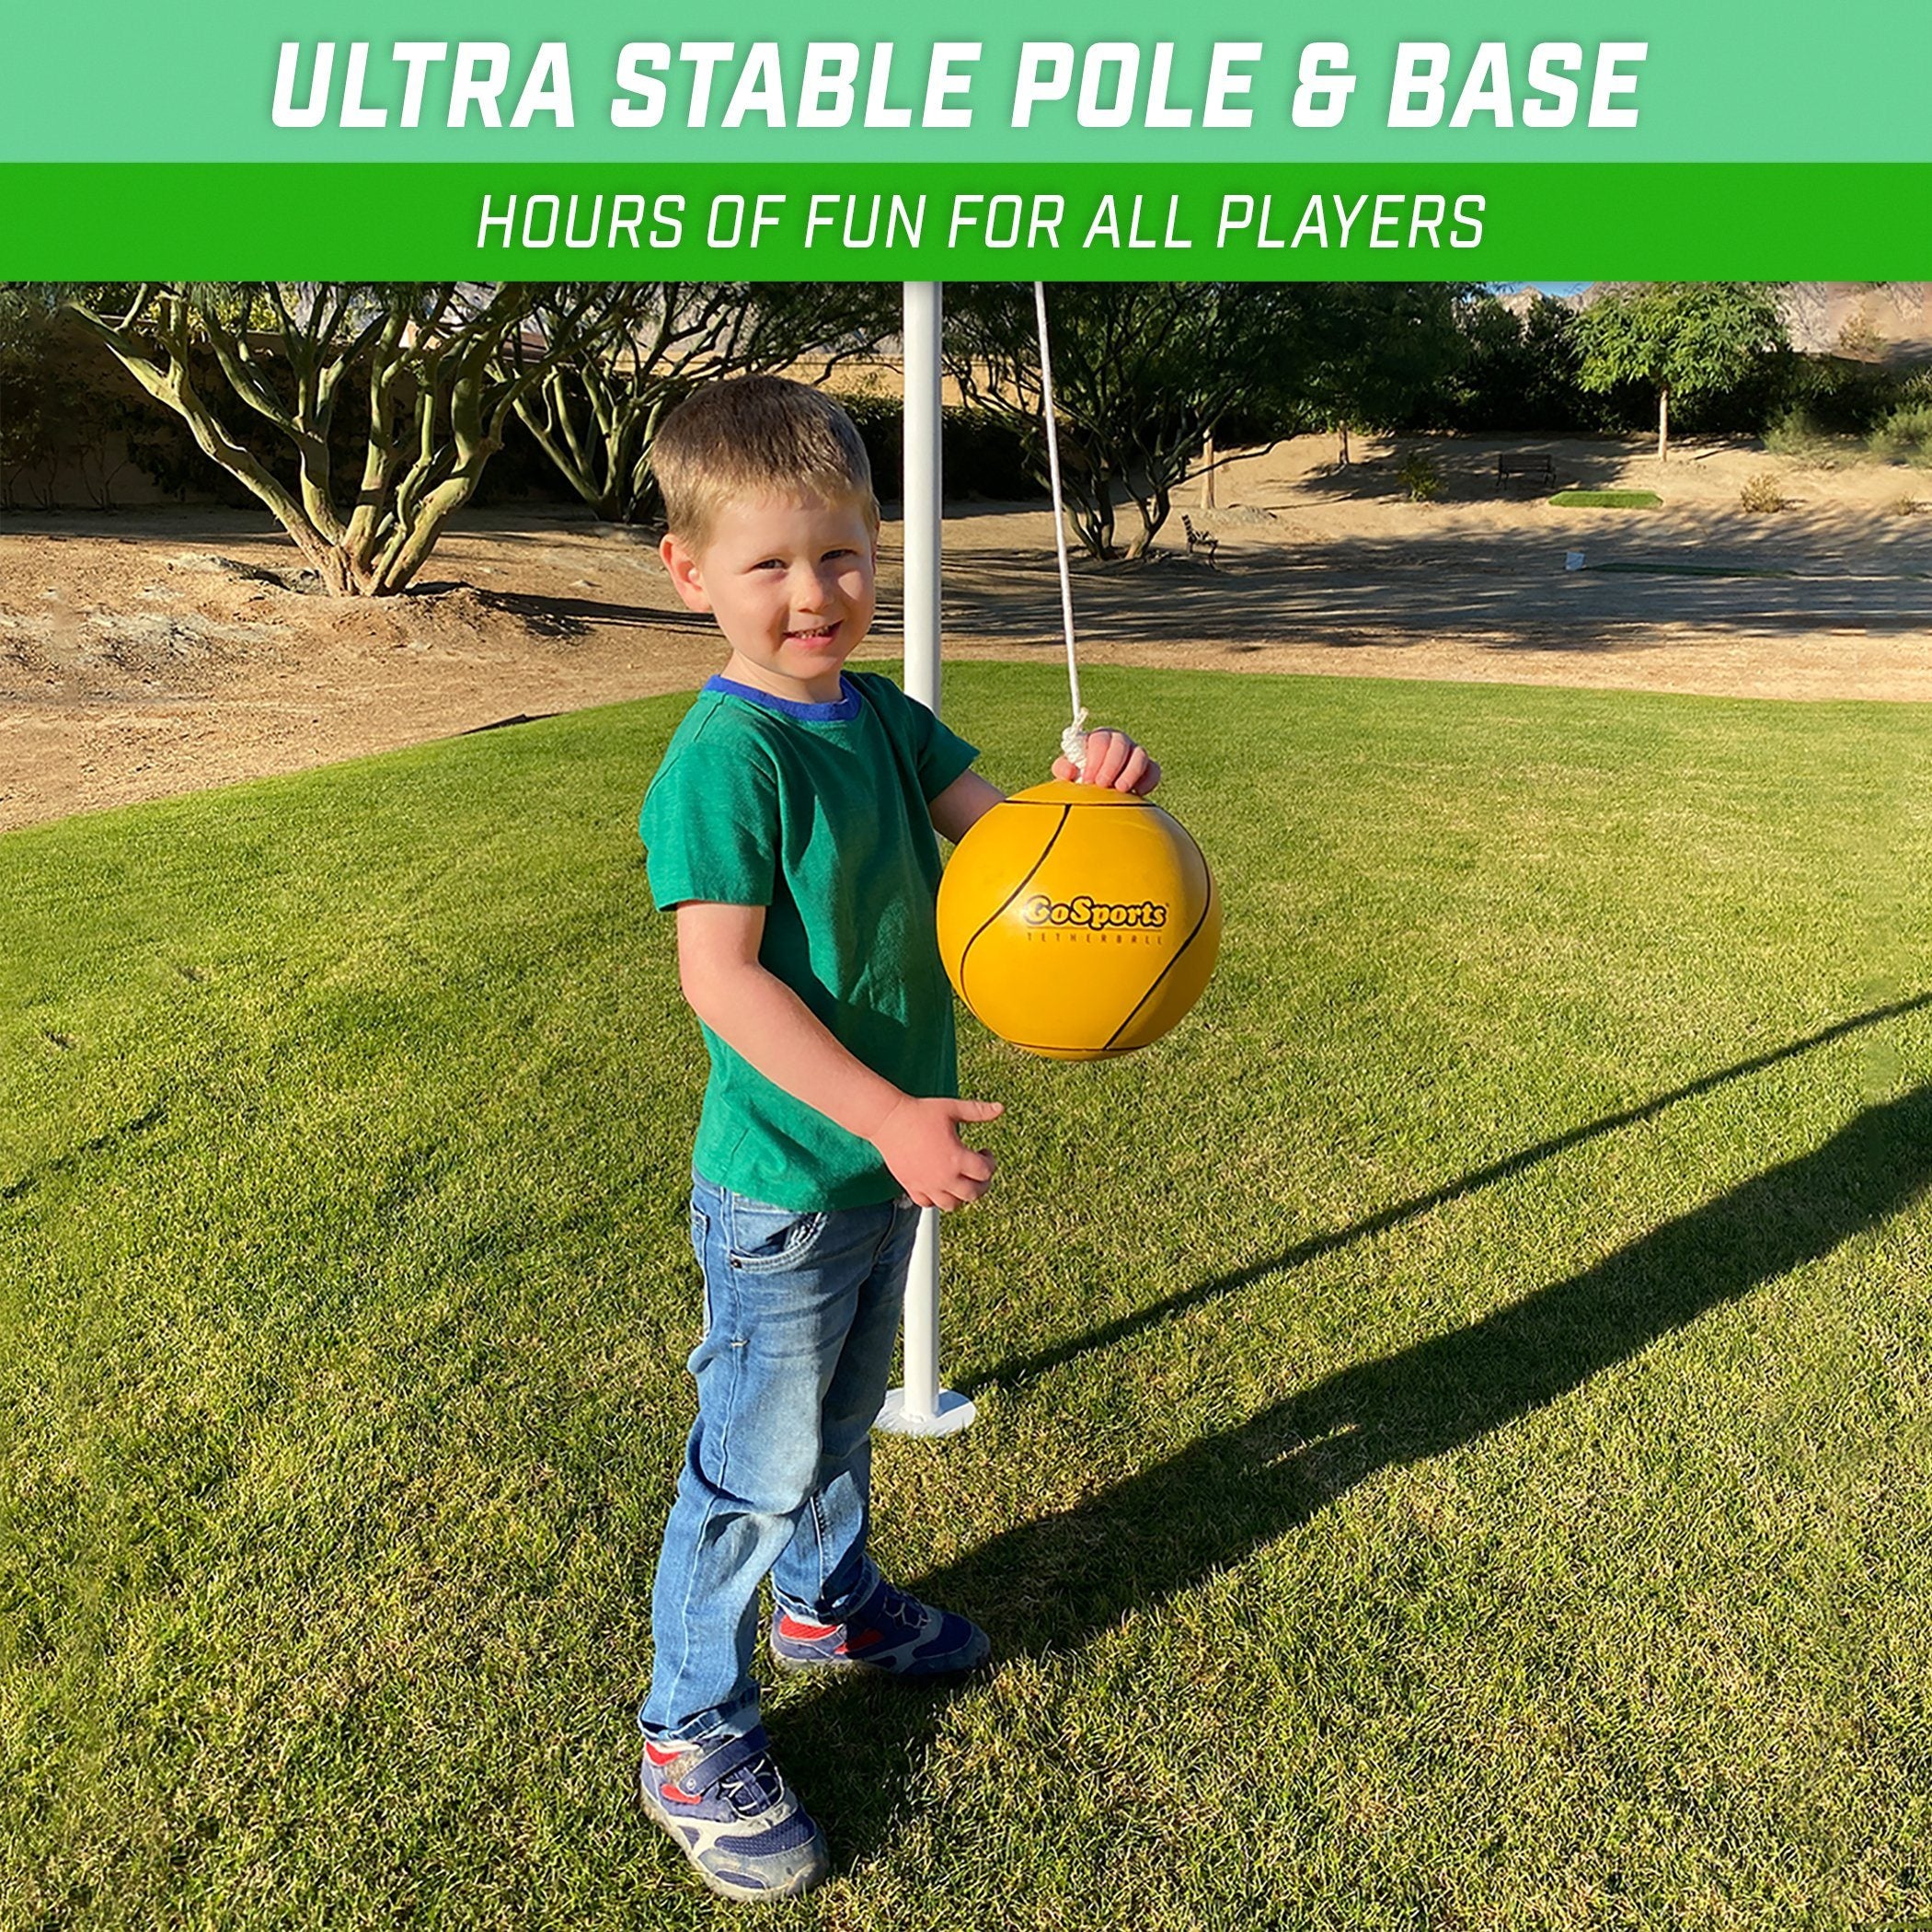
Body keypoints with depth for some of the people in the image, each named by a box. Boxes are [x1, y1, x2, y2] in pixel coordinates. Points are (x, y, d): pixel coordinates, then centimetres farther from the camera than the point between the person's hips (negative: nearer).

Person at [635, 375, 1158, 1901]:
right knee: (755, 1461, 7)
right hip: (784, 1179, -7)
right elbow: (720, 975, -27)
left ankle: (831, 1600, 52)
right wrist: (885, 1116, -31)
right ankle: (694, 1741, 28)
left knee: (844, 1413, 27)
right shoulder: (722, 760, -22)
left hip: (890, 1153, 8)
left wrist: (1091, 791, -22)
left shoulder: (886, 717, 3)